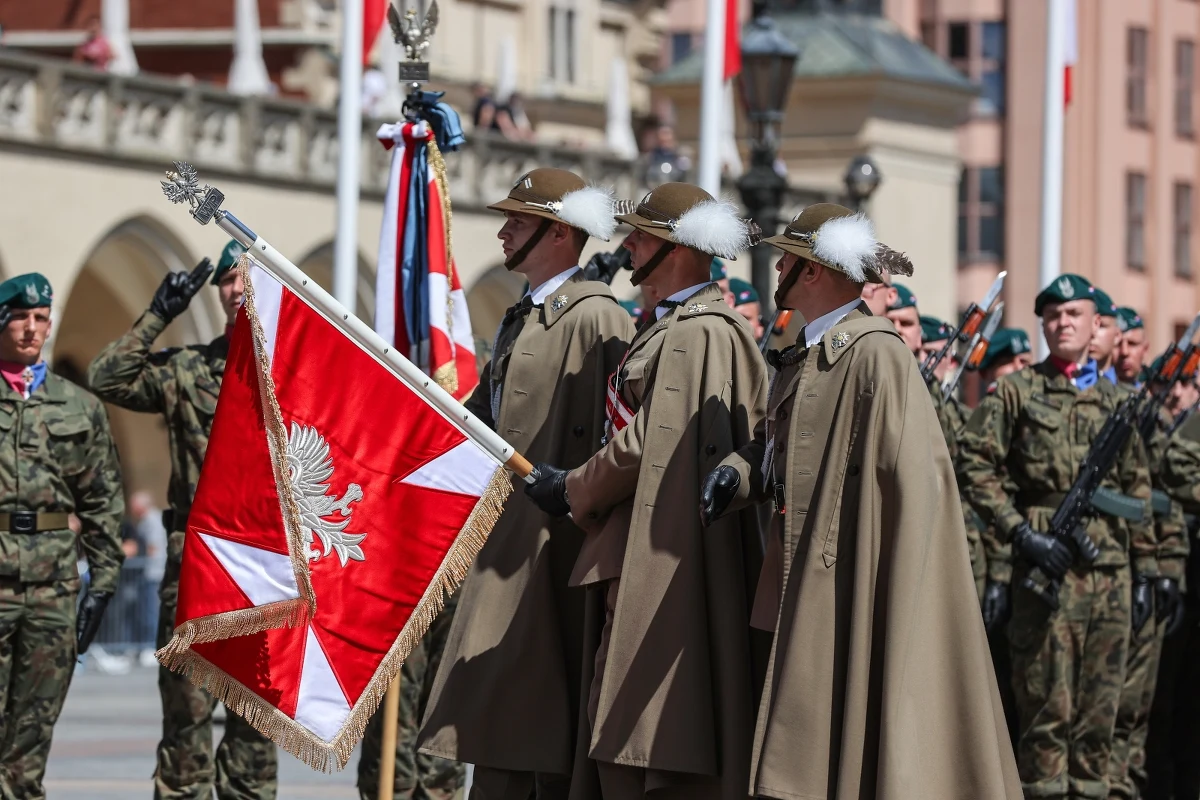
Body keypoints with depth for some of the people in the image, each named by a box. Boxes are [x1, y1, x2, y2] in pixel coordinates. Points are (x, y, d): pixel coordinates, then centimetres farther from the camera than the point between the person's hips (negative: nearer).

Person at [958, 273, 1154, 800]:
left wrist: (1145, 565, 14)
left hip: (1111, 568, 4)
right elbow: (973, 466, -3)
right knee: (1049, 702, -6)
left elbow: (1138, 487, 20)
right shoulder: (1015, 392, 3)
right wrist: (1020, 533, -12)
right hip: (1047, 566, -4)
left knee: (1100, 704, 6)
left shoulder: (1115, 400, 16)